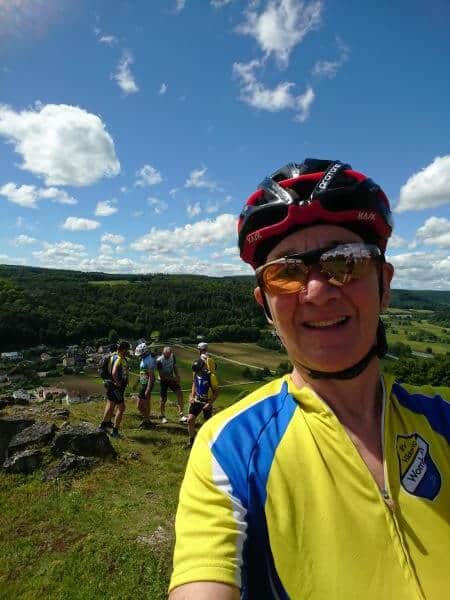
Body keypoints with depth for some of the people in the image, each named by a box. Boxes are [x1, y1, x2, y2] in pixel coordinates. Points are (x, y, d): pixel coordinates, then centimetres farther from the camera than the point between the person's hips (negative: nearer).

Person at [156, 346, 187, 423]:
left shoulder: (172, 356, -6)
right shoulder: (159, 360, -21)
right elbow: (161, 375, -19)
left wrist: (177, 376, -6)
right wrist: (172, 378, -21)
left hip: (172, 379, 4)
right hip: (163, 381, -4)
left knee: (180, 393, -13)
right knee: (163, 399, 1)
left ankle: (181, 415, -11)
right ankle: (163, 416, 25)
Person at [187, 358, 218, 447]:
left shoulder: (210, 376, -22)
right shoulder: (195, 373, -6)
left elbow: (216, 391, -13)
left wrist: (210, 403, -18)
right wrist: (192, 396, 3)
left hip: (206, 402, -4)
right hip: (196, 401, 4)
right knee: (190, 420, -5)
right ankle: (192, 440, 13)